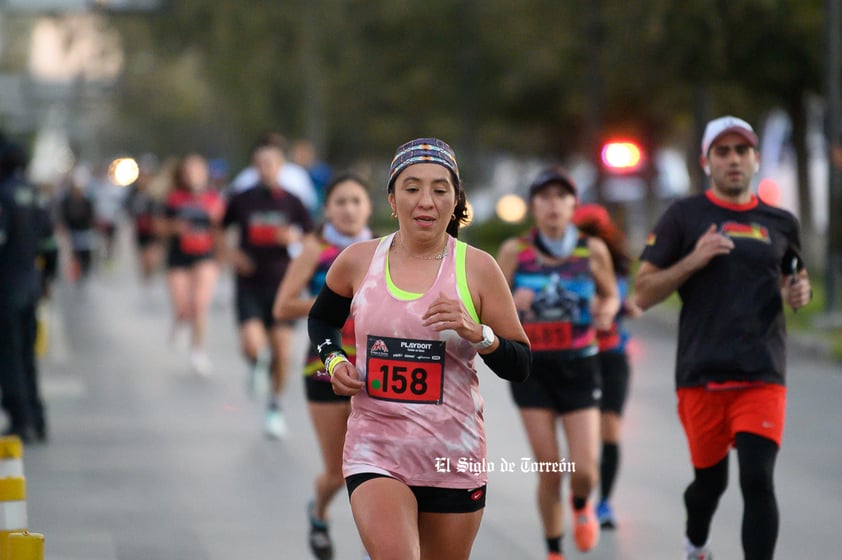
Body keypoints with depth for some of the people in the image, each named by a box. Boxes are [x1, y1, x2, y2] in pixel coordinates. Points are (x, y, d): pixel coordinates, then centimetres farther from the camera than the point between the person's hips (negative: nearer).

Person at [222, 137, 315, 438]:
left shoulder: (292, 202, 2)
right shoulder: (242, 201, 1)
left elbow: (311, 242, 8)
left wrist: (295, 238, -13)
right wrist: (231, 254, -2)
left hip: (282, 284, 1)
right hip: (250, 285, -1)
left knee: (281, 351, -1)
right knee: (252, 345, -17)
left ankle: (275, 406, 20)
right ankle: (259, 365, 21)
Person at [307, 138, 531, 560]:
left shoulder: (477, 268, -3)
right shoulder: (358, 261, 1)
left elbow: (520, 366, -2)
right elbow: (321, 319, 22)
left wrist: (477, 333, -20)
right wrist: (334, 360, 2)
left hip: (454, 459, 1)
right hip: (374, 451, -1)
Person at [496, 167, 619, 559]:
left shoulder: (593, 251, -4)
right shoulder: (515, 251, -4)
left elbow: (610, 295, 12)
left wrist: (606, 311, -11)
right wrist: (512, 302, -20)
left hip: (579, 366, 0)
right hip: (531, 367, 0)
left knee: (585, 469, -7)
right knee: (549, 469, -2)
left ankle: (581, 504, 31)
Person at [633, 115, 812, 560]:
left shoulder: (780, 223, 10)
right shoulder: (684, 216, 2)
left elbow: (791, 281, 26)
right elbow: (643, 295, 0)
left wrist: (800, 293, 2)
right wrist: (692, 260, -15)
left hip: (763, 376, 1)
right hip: (701, 374, -1)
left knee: (758, 480, -14)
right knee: (710, 479, 12)